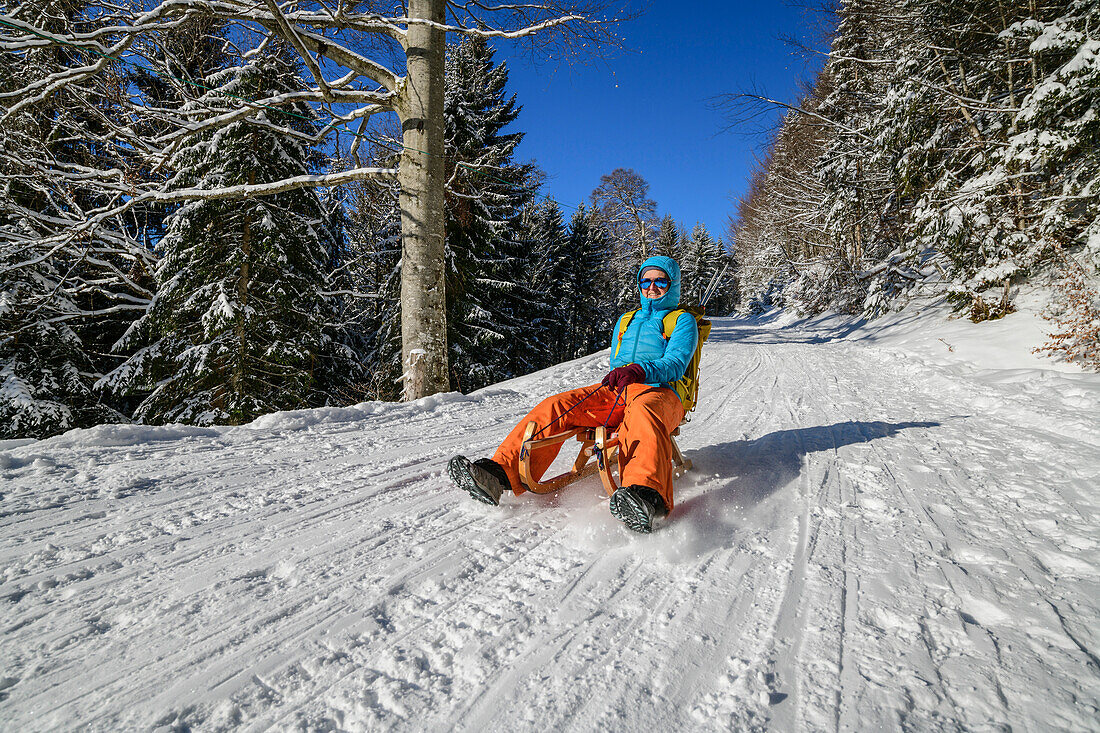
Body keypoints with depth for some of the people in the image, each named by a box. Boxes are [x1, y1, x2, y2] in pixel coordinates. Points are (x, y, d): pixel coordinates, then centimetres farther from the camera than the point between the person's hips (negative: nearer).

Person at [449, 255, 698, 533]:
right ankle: (500, 474, -34)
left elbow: (676, 364, -3)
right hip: (614, 393, 5)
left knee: (642, 413, -43)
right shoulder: (625, 320, 33)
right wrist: (617, 375, 7)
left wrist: (640, 370, -23)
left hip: (660, 393, -5)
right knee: (555, 406, -21)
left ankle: (648, 495, -70)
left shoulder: (683, 320, 16)